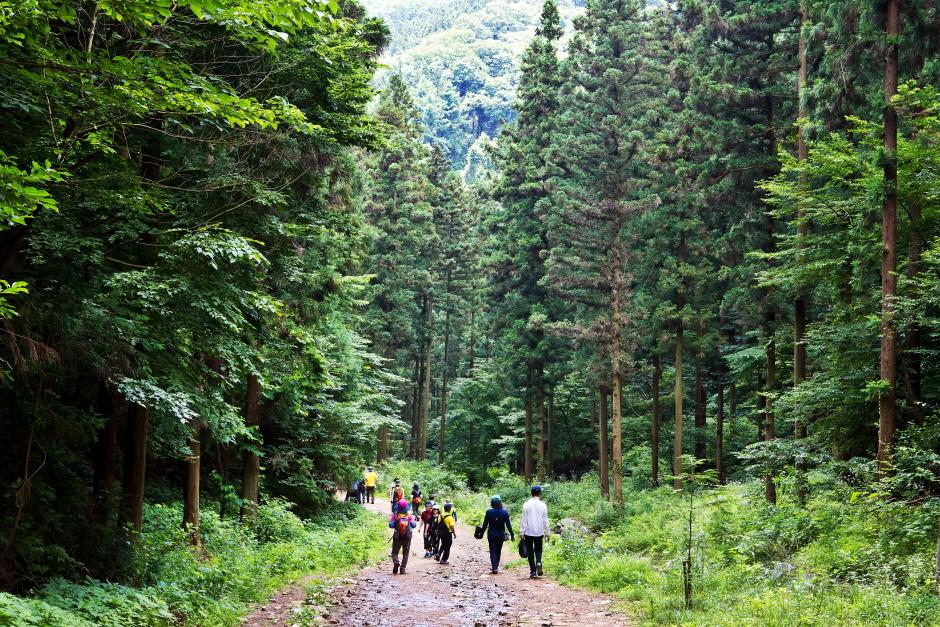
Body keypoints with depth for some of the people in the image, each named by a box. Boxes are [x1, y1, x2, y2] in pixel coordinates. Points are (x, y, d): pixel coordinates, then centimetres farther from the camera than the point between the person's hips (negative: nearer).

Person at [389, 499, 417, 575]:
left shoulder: (395, 516, -10)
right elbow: (413, 525, -8)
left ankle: (396, 562, -16)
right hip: (407, 537, 1)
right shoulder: (409, 516, -6)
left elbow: (391, 525, -15)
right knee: (405, 553, 13)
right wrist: (413, 519, 11)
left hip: (397, 537, -1)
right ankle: (402, 568, 4)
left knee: (394, 552, 13)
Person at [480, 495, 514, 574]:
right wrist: (512, 534, -1)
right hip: (500, 534, 2)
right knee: (498, 551, 17)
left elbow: (485, 524, -5)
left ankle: (494, 568, -10)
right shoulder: (504, 512, -8)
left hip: (491, 535, -1)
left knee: (493, 551, 3)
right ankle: (496, 567, 25)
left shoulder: (489, 512, -10)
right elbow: (508, 524, -7)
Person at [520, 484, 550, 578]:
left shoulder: (526, 505, -6)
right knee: (538, 549, 16)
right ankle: (538, 562, -12)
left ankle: (533, 571, 4)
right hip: (539, 532, 1)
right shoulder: (543, 505, -4)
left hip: (528, 532, -1)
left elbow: (524, 520, -4)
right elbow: (545, 520, 0)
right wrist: (547, 532, 9)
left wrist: (522, 532, 1)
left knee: (530, 551, 7)